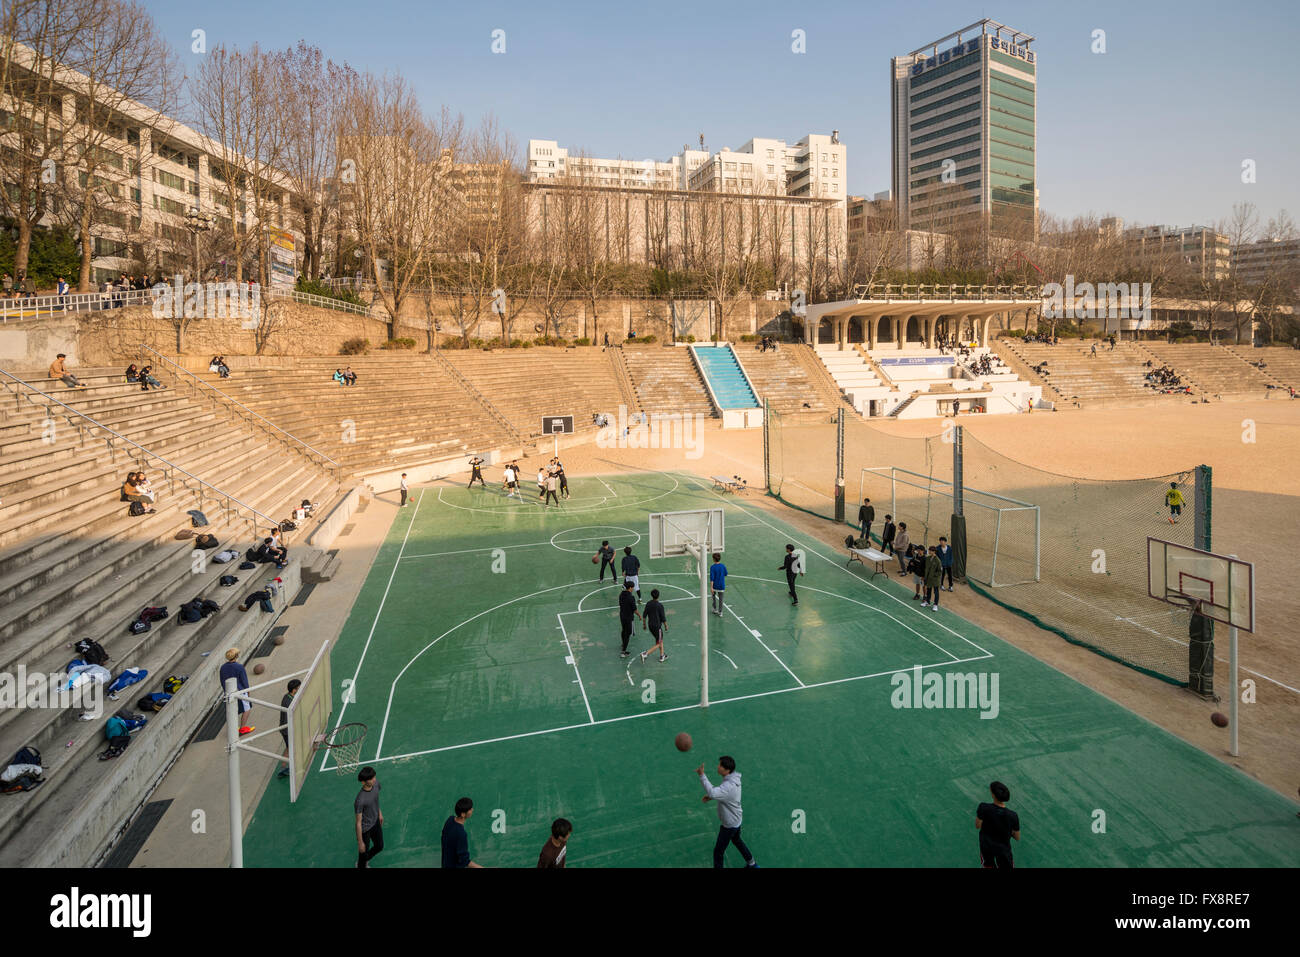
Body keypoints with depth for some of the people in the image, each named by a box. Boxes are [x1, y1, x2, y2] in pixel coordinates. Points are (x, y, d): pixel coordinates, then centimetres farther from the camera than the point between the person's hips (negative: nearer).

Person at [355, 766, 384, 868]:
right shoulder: (360, 800, -38)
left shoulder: (376, 783, -19)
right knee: (363, 853, 17)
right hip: (365, 829, -7)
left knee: (379, 846, 26)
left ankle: (364, 862, 54)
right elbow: (358, 822, -25)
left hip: (375, 822, 7)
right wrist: (360, 842, -15)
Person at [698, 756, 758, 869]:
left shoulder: (729, 785, -38)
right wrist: (710, 796, -3)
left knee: (718, 852, 7)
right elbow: (723, 793, 10)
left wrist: (702, 775, -52)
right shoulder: (734, 778, -8)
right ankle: (752, 863, 52)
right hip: (736, 820, 10)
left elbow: (712, 793, -54)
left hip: (729, 825, -10)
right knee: (736, 840, 33)